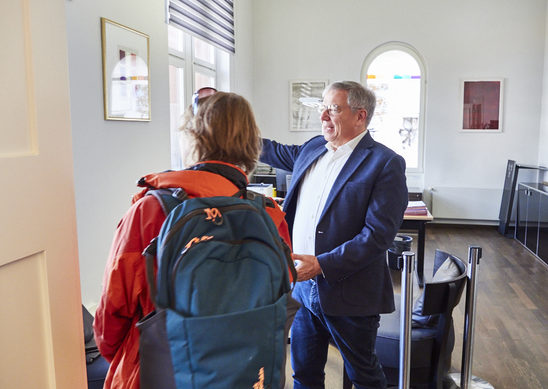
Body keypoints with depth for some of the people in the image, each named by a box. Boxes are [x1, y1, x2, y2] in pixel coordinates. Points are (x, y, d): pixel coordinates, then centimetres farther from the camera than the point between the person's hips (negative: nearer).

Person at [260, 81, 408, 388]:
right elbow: (276, 153, 26)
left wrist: (322, 265, -26)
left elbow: (378, 234, -21)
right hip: (303, 286, 6)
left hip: (348, 295, -6)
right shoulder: (312, 149, 7)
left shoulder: (386, 163, -14)